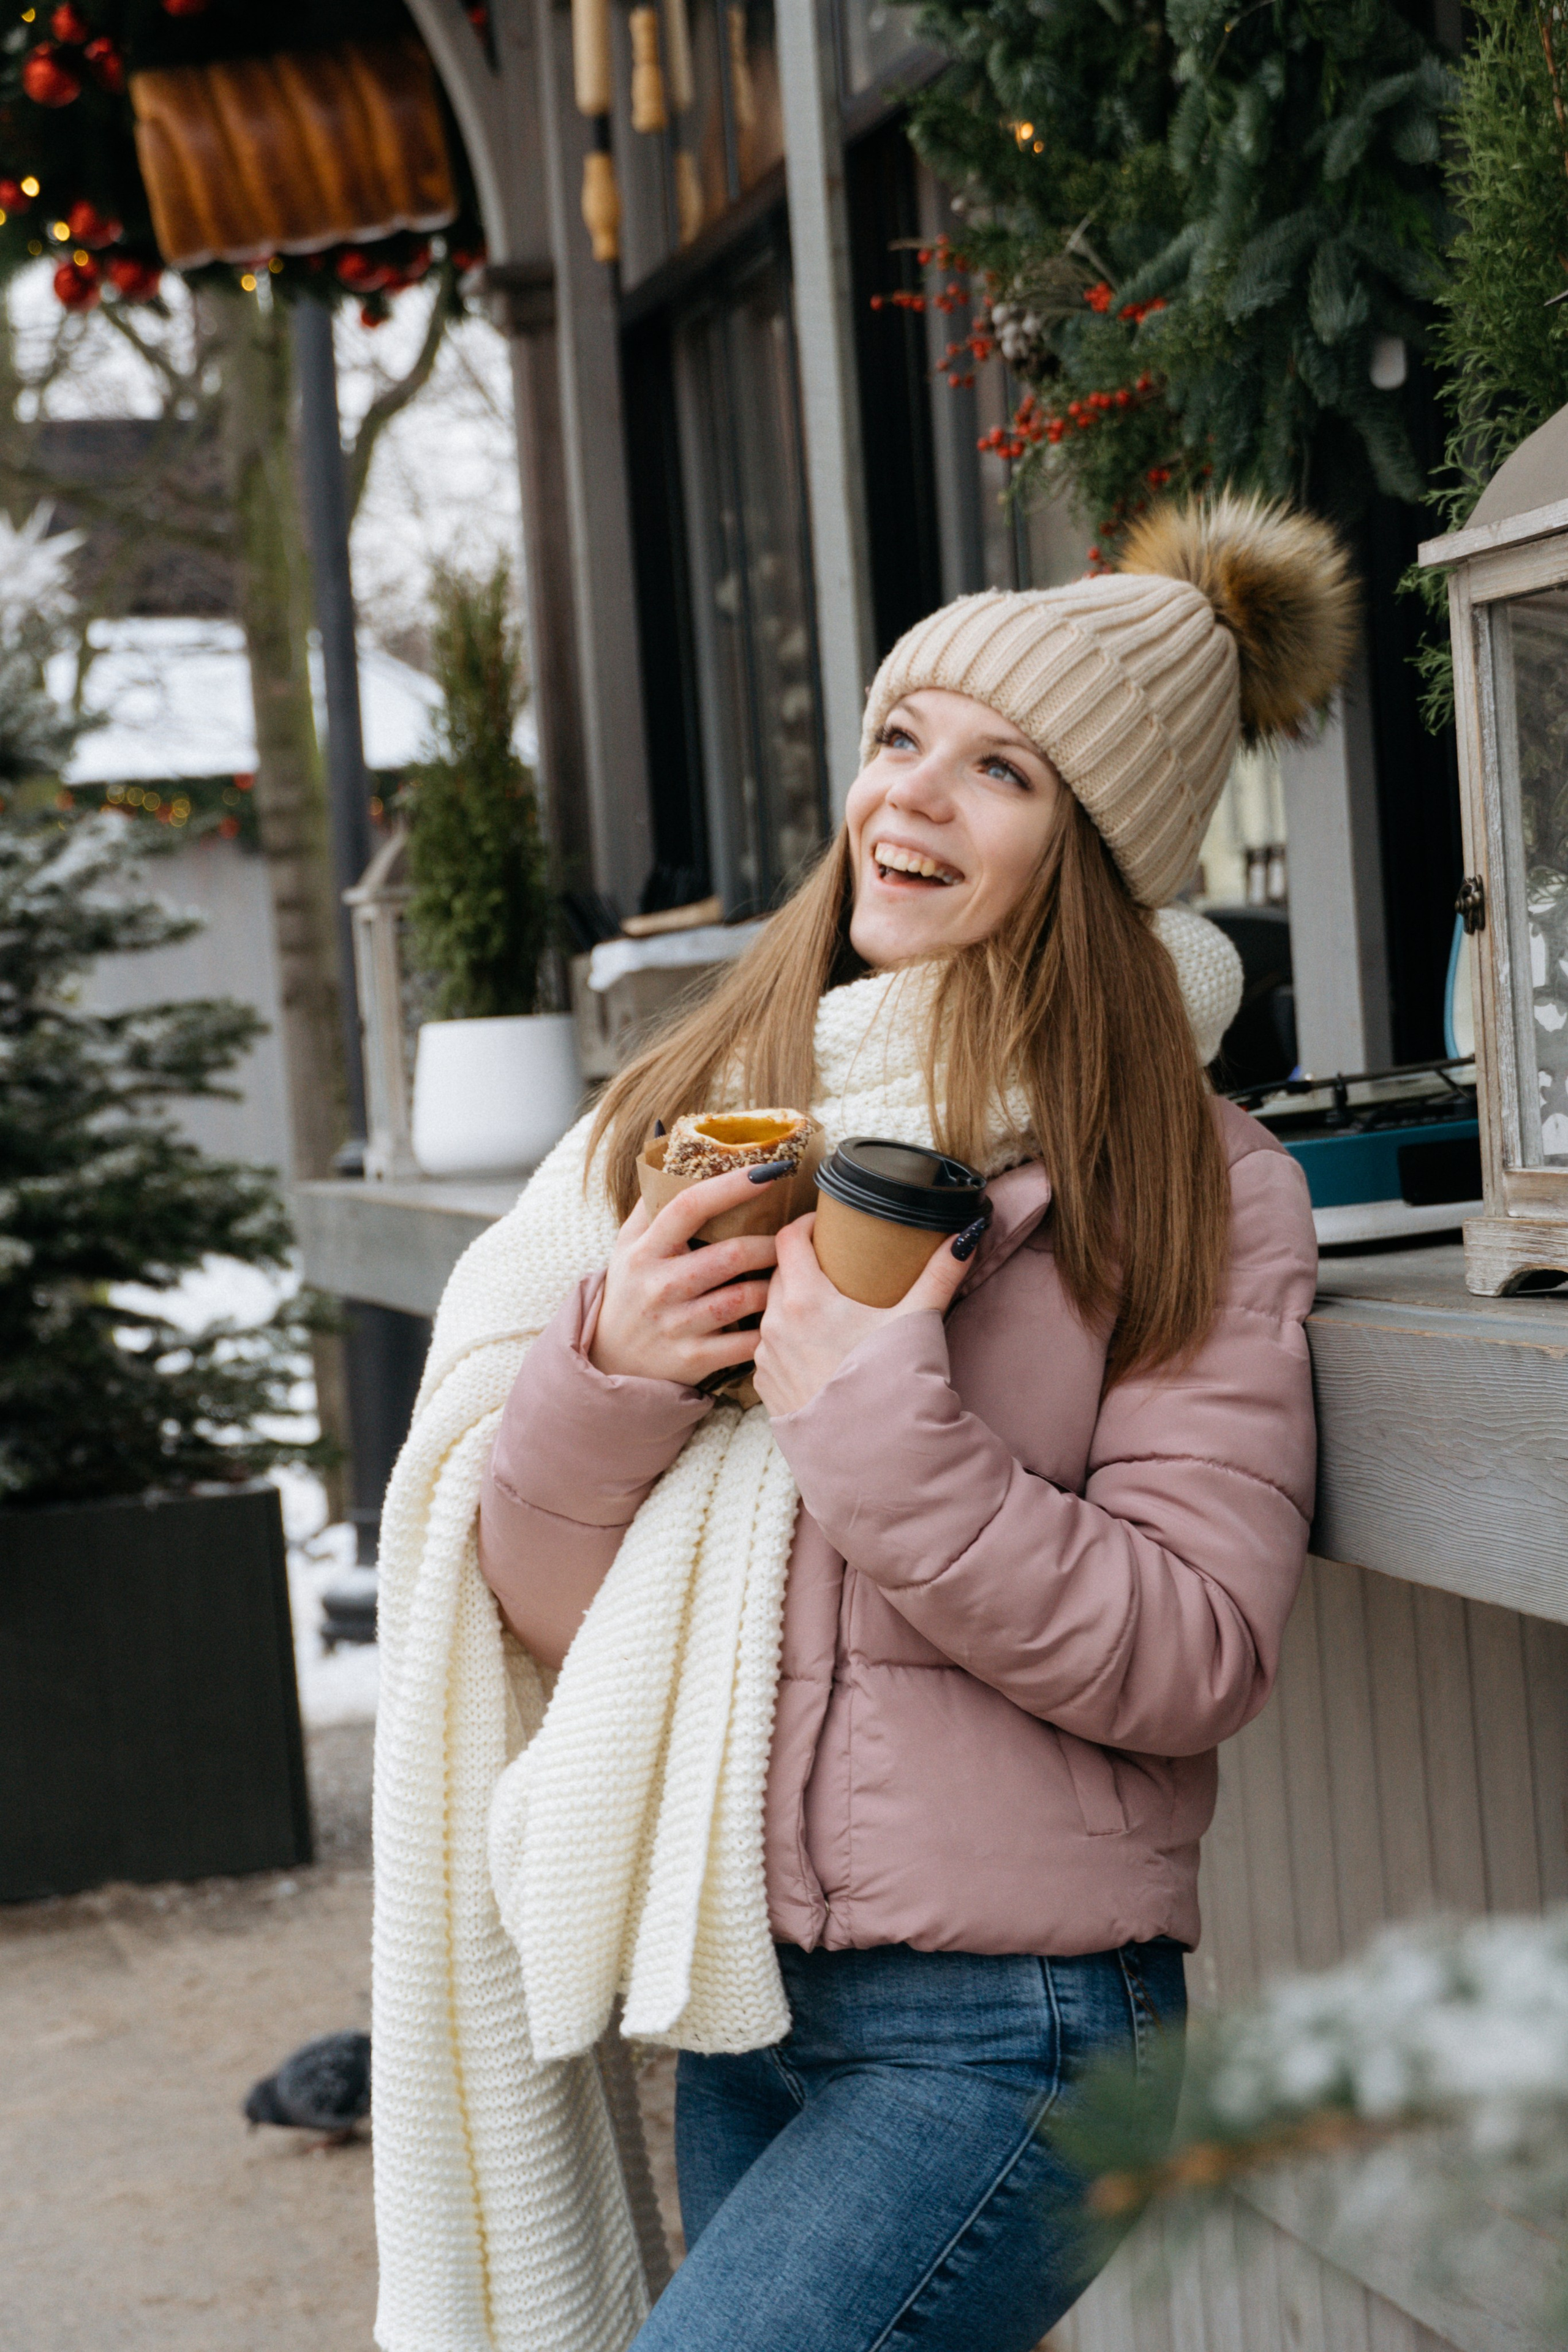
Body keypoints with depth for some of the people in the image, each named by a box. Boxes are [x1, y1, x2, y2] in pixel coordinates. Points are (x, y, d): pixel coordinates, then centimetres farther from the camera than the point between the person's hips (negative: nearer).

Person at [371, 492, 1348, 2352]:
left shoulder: (1193, 1189, -5)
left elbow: (1195, 1658, -13)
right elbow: (552, 1616, 8)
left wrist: (874, 1422, -19)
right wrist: (600, 1383, -11)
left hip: (1004, 2031, -5)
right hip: (735, 2006, 5)